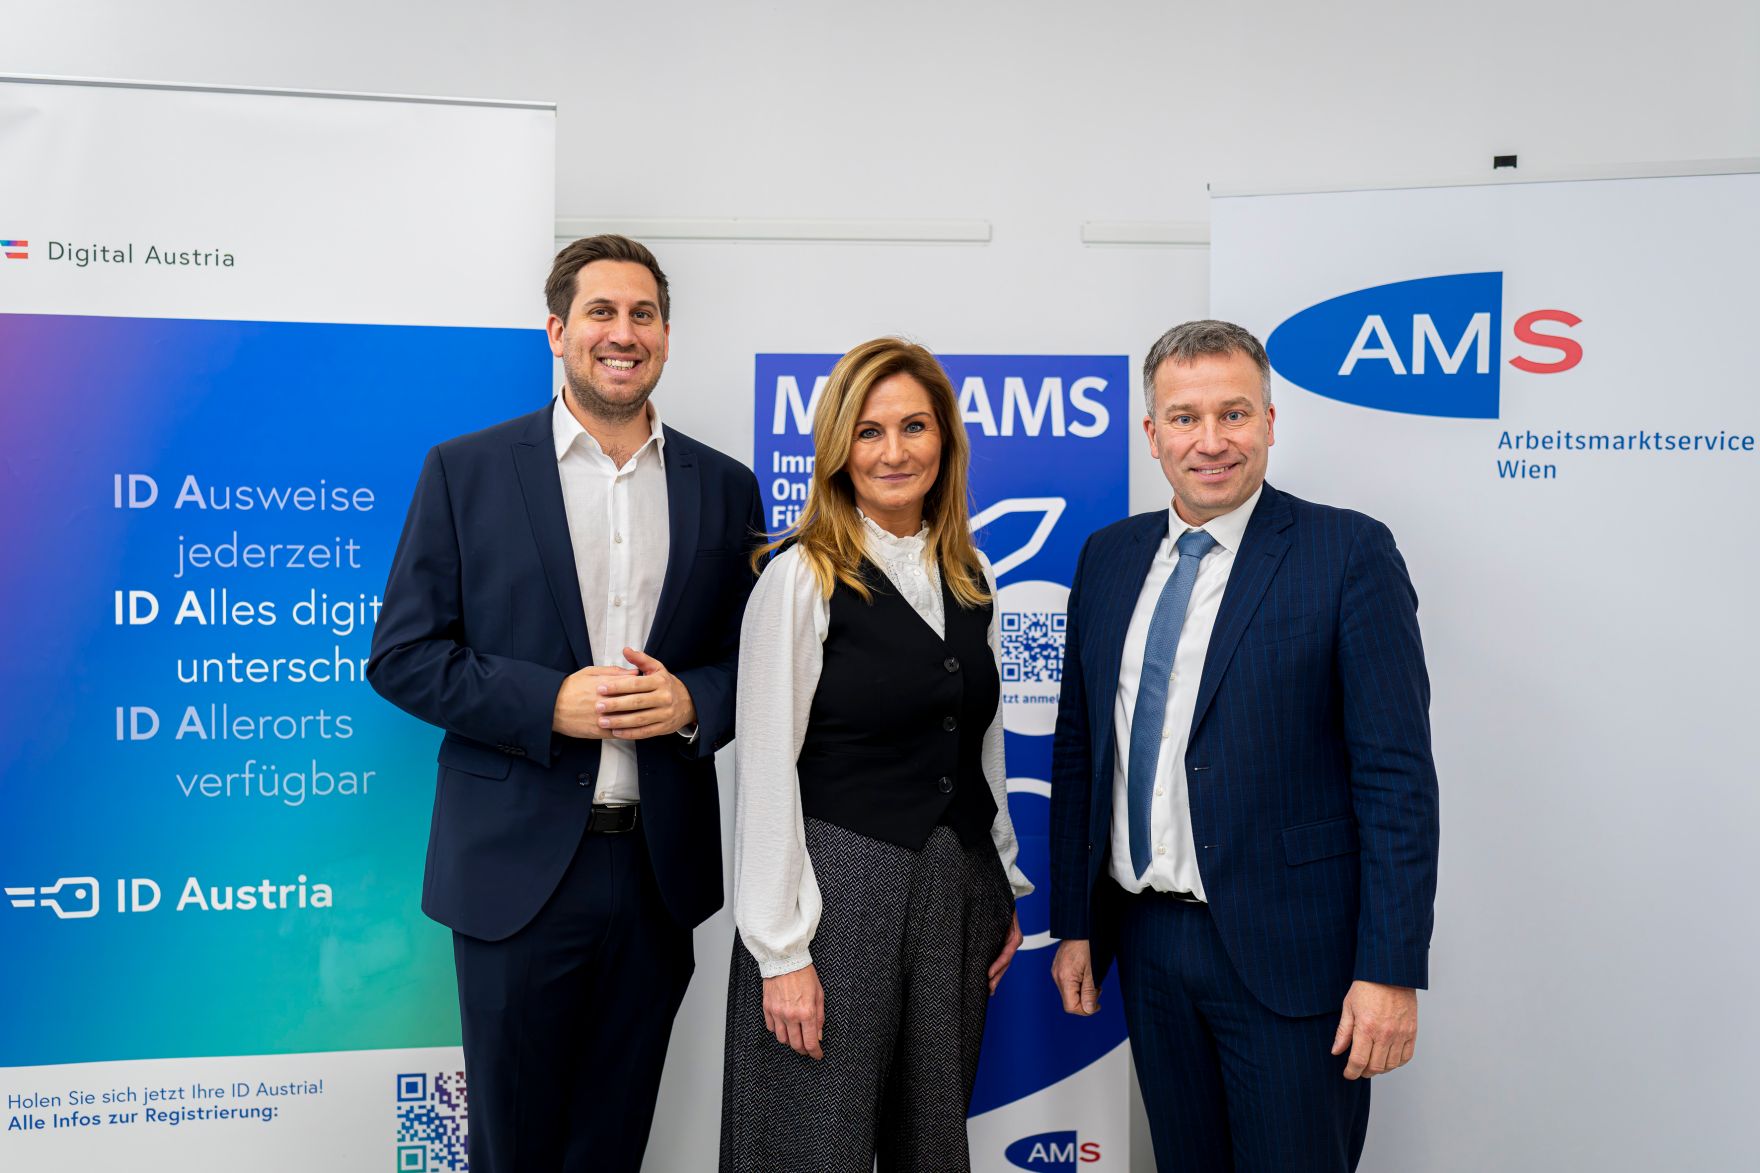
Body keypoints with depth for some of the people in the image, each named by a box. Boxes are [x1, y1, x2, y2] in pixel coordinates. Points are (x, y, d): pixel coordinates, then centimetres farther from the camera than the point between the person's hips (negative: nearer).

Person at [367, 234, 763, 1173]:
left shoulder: (724, 487, 6)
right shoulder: (465, 471, -1)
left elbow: (755, 658, 10)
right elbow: (401, 656, -3)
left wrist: (691, 701, -12)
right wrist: (550, 703, -16)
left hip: (661, 870, 3)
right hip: (518, 868, -2)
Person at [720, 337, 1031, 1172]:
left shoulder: (970, 577, 8)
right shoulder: (803, 577, -11)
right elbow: (765, 770, -12)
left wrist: (1005, 888, 14)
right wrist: (780, 952, -14)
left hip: (957, 889, 6)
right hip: (840, 887, -6)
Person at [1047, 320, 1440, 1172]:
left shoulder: (1348, 553, -8)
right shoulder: (1109, 558, 7)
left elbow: (1398, 773, -11)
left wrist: (1392, 970, -14)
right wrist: (1073, 924, 10)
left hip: (1288, 953, -5)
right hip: (1145, 942, 5)